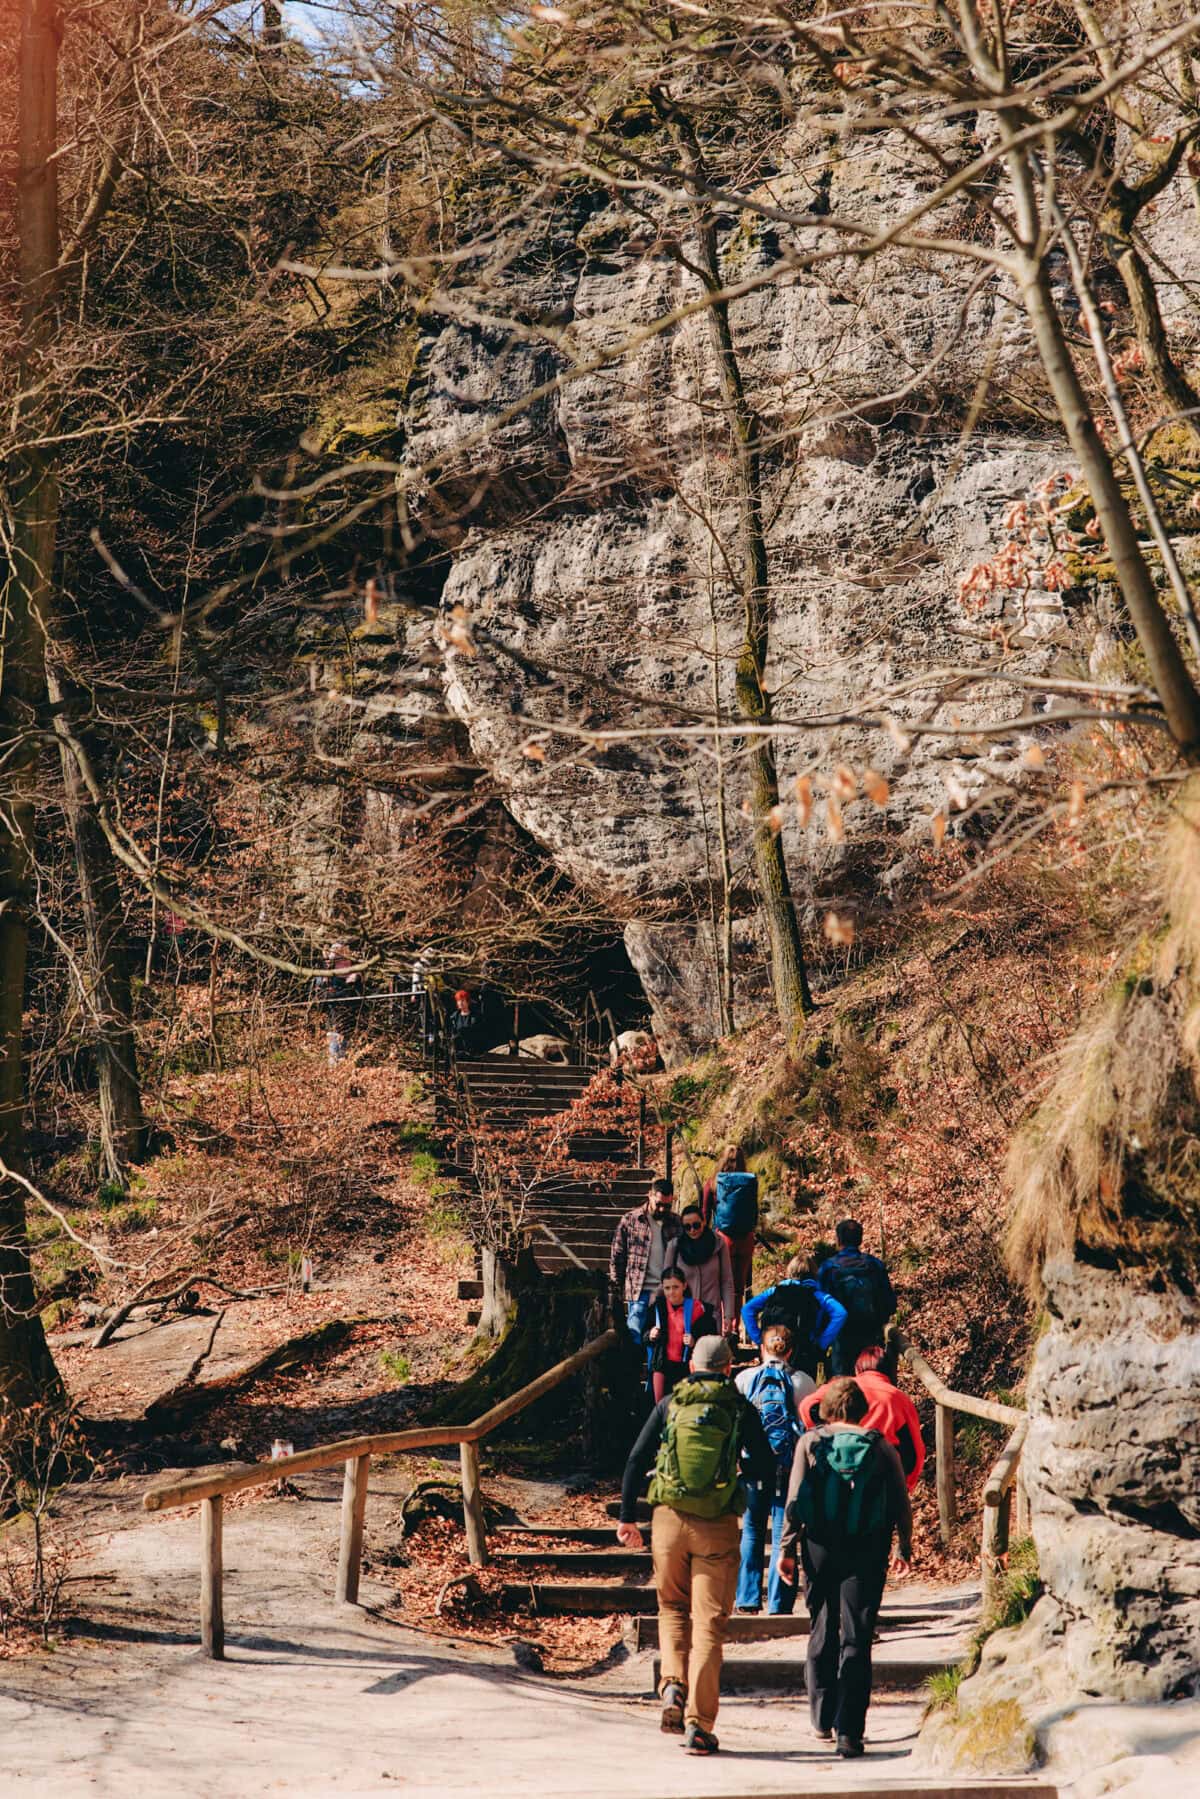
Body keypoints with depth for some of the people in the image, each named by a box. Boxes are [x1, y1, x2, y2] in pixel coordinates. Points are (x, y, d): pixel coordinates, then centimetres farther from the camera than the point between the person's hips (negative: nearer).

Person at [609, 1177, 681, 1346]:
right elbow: (616, 1259, 5)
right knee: (634, 1338, -8)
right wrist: (616, 1294, -1)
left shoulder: (677, 1223, 8)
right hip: (639, 1292, -2)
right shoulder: (630, 1221, 3)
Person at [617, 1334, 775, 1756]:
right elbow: (767, 1469, 2)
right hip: (717, 1527, -1)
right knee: (709, 1623, 1)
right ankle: (699, 1724, -3)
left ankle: (673, 1684, 0)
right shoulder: (741, 1409, 1)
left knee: (673, 1608, 22)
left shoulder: (670, 1404, 5)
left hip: (669, 1519, 1)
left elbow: (636, 1461, 2)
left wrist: (626, 1517, 10)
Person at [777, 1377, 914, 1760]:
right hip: (867, 1553, 0)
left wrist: (787, 1548, 1)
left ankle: (823, 1719, 24)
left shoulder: (810, 1443, 1)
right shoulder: (880, 1447, 3)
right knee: (856, 1639, -1)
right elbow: (901, 1502, 5)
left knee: (822, 1634, 16)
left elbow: (795, 1501, -4)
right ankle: (849, 1729, -9)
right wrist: (904, 1548, 17)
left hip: (821, 1549, 1)